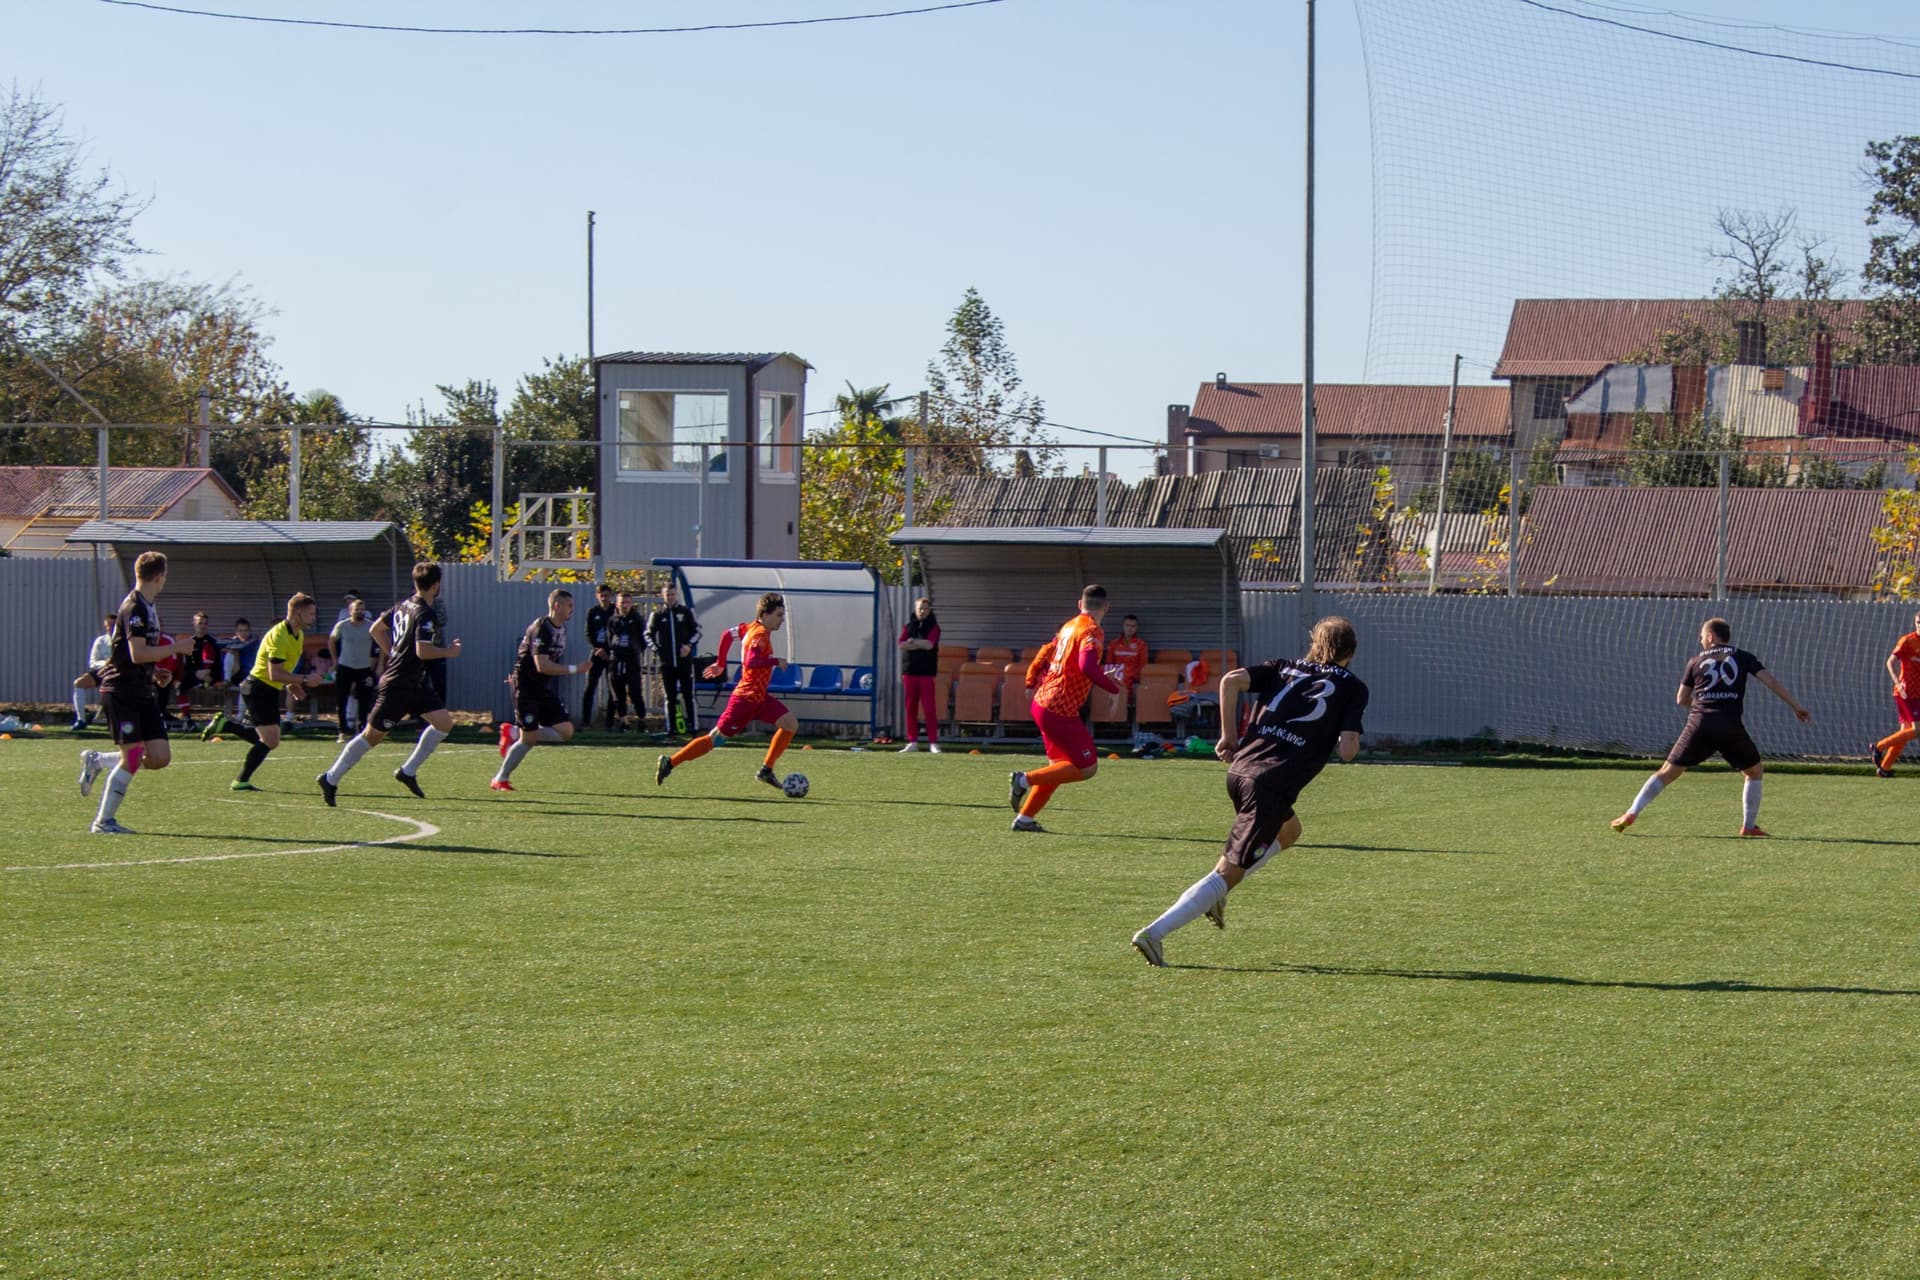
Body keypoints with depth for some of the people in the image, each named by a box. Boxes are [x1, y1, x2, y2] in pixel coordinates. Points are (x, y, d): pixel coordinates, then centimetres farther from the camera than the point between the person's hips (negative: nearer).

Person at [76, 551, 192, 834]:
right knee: (133, 757, -10)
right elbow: (138, 654, -24)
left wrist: (157, 674, 16)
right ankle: (103, 821, 0)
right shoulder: (135, 608, -15)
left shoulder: (148, 608, 16)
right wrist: (175, 648, -16)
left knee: (160, 757, 1)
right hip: (121, 691, -9)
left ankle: (97, 761, 19)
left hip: (143, 693, 9)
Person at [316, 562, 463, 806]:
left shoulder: (404, 605, 8)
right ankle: (330, 779, 7)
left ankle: (408, 772, 9)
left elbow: (376, 630, 16)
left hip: (415, 683, 10)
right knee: (373, 735, -2)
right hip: (397, 685, -10)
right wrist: (448, 651, -13)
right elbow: (423, 650, -29)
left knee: (444, 723, 5)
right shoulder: (424, 614, -20)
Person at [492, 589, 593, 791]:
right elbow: (542, 665, -27)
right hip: (526, 687, -9)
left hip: (542, 687, 9)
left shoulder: (561, 628, 9)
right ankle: (500, 780, 8)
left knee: (566, 731, -3)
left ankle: (513, 733, 11)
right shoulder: (541, 628, -20)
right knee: (529, 738, -9)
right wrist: (574, 669, -25)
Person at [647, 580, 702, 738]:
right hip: (666, 662, 1)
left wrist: (689, 645, -5)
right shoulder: (657, 614, 7)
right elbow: (649, 634, 11)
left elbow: (697, 630, 11)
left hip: (685, 660, -1)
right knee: (670, 696, 3)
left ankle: (692, 725, 0)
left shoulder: (686, 612, 6)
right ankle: (669, 728, 6)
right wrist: (656, 649, -4)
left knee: (688, 694, -3)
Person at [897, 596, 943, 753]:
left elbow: (929, 645, -13)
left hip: (927, 673, -3)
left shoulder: (933, 627, 4)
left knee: (929, 708, -7)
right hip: (909, 671, 3)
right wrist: (921, 645, -11)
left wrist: (912, 642, -5)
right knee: (910, 708, 4)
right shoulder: (908, 626, 12)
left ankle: (933, 743, -6)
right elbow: (902, 645, -4)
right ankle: (912, 742, 10)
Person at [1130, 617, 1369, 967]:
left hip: (1239, 767, 6)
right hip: (1274, 785, -6)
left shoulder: (1284, 669, 18)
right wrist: (1349, 742, 19)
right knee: (1229, 871, -3)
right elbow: (1348, 751, -4)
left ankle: (1215, 894, 19)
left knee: (1288, 831, 33)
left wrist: (1229, 735, 10)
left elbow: (1231, 681, 1)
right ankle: (1155, 933, -17)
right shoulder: (1352, 687, 7)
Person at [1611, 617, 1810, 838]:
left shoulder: (1696, 661, 16)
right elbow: (1770, 681, 3)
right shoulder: (1743, 658, 13)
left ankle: (1631, 813, -1)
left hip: (1699, 724, 1)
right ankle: (1749, 826, 16)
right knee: (1755, 772, 20)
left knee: (1668, 771, 6)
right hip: (1731, 726, -1)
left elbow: (1681, 699, 21)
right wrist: (1795, 706, 7)